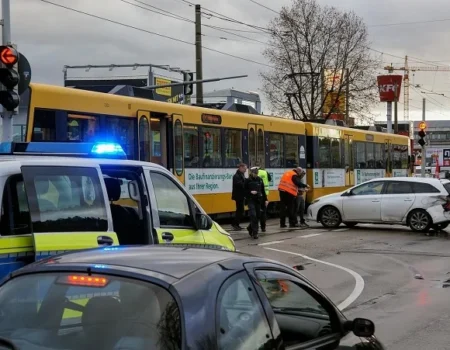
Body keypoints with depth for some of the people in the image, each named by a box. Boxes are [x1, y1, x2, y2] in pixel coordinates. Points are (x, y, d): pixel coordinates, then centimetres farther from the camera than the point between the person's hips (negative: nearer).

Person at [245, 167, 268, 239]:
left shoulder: (260, 180, 9)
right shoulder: (248, 180, -3)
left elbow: (263, 190, 13)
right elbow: (244, 191, -2)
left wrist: (265, 199, 9)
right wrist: (250, 192, -18)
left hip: (258, 200, 5)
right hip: (251, 200, -5)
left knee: (258, 216, 8)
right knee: (253, 215, -14)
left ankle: (250, 228, 31)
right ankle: (255, 233, -9)